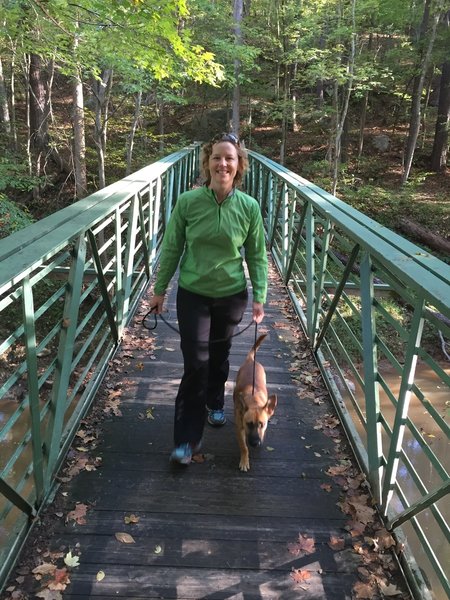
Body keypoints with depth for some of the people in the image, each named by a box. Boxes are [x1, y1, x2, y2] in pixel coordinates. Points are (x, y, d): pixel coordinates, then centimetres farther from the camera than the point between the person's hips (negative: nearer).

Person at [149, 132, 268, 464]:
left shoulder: (249, 207, -8)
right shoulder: (187, 202, -11)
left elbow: (257, 255, 1)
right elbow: (172, 248, -2)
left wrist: (259, 296, -3)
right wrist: (160, 290, 3)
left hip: (231, 296, 2)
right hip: (193, 294, -1)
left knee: (219, 356, 18)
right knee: (195, 364, -5)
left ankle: (214, 403, 47)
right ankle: (187, 438, 8)